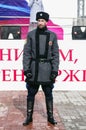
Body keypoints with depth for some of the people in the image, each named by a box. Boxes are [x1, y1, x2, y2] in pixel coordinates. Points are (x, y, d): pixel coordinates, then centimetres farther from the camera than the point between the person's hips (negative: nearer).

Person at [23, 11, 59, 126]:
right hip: (34, 68, 0)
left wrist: (55, 70, -5)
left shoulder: (52, 35, 2)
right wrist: (26, 69, -8)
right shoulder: (31, 34, 1)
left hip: (47, 68, 0)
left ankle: (50, 116, 22)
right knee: (31, 94, 6)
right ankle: (29, 117, 18)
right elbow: (26, 53, 0)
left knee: (48, 94, 8)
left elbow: (56, 54, 2)